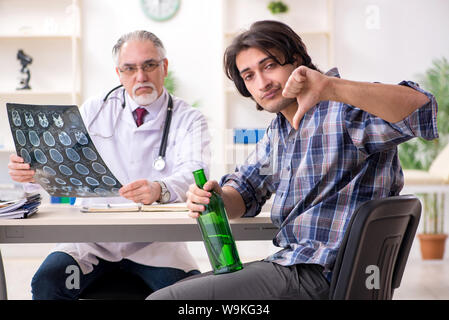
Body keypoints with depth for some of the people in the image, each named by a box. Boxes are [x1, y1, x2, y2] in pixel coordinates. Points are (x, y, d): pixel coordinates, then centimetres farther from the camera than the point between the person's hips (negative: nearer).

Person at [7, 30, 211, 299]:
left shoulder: (189, 120, 3)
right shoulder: (94, 110, 12)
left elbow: (194, 173, -15)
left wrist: (160, 190, -38)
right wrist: (30, 171, -19)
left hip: (155, 238, -2)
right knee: (47, 281, -24)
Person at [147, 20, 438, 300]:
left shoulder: (346, 109, -13)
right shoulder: (278, 131, 17)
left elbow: (422, 109, -31)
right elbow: (245, 189, 20)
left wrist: (330, 86, -43)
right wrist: (217, 197, -5)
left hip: (321, 277, -9)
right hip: (289, 262, 9)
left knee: (164, 298, -13)